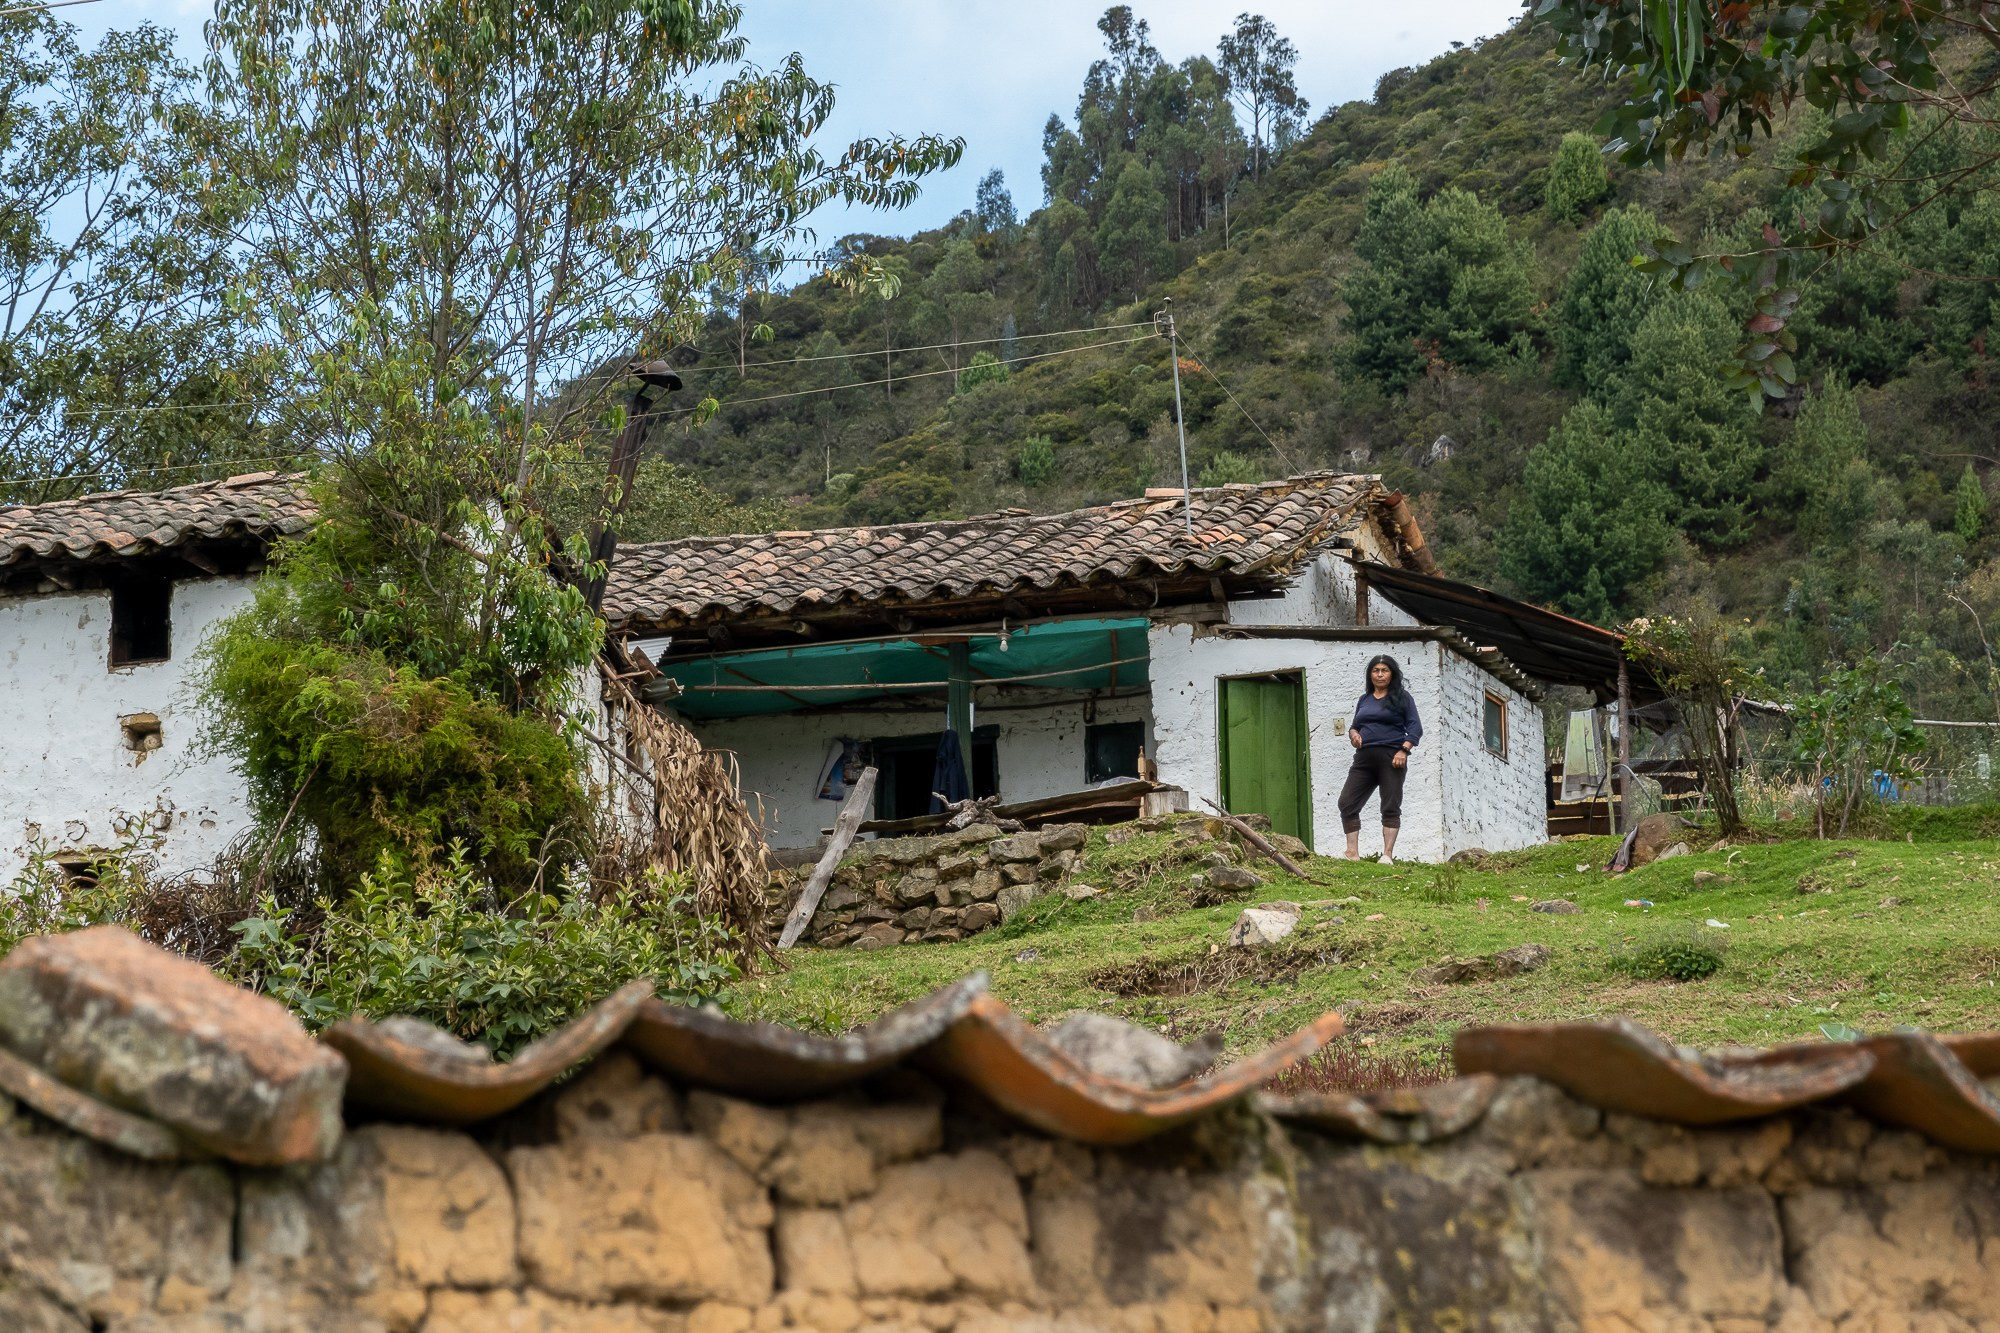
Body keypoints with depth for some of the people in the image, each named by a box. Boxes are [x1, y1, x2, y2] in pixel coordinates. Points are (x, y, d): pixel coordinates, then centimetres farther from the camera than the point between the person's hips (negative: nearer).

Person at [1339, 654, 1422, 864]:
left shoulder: (1401, 697, 5)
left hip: (1391, 757, -5)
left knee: (1390, 807, -6)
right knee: (1347, 803, -6)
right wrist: (1353, 733, 3)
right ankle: (1352, 854, -6)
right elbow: (1355, 725, 27)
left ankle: (1388, 855, -8)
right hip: (1364, 758, 5)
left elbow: (1415, 728, -1)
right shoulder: (1364, 699, 19)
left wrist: (1403, 750, -14)